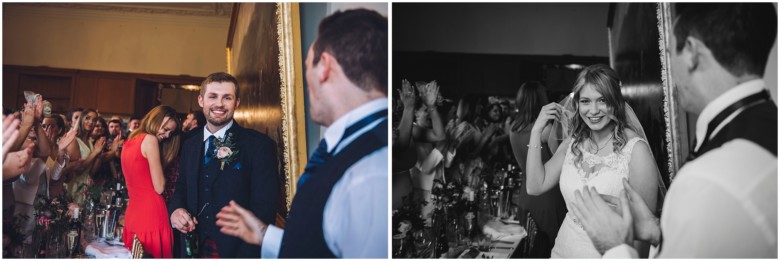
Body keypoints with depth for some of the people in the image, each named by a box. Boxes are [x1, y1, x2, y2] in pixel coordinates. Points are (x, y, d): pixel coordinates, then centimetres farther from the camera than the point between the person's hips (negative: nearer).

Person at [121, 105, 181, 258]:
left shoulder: (130, 141, 14)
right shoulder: (150, 139, -10)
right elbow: (159, 187, -12)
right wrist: (161, 164, 1)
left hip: (132, 212, 9)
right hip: (151, 212, -8)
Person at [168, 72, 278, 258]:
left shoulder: (260, 145, -13)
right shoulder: (189, 145, 6)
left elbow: (264, 210, -17)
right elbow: (181, 188, 16)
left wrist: (245, 255, -26)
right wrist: (176, 209, -7)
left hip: (236, 250, -5)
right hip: (195, 249, 5)